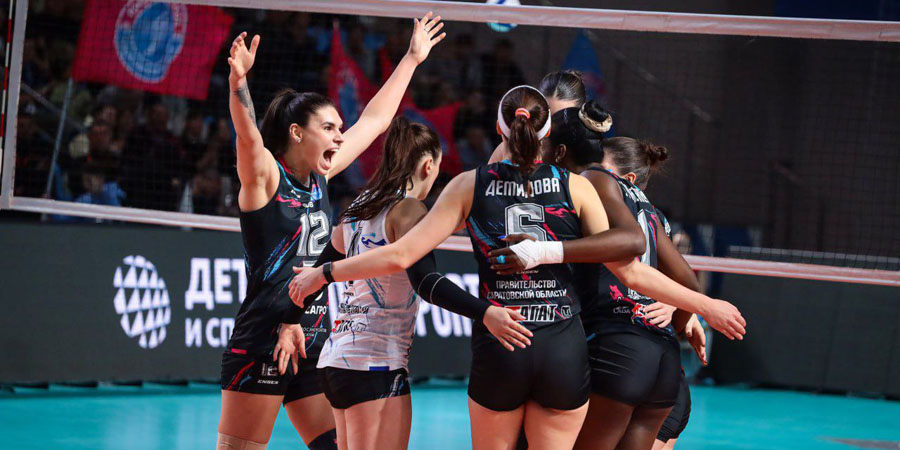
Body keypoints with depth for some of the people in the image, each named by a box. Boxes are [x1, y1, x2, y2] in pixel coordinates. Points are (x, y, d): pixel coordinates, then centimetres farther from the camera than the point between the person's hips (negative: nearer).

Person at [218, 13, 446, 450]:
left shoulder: (319, 179, 14)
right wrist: (238, 81, -47)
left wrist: (413, 58, 31)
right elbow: (248, 136, -28)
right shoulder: (264, 176, -6)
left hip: (312, 345, 8)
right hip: (260, 344, -7)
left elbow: (375, 119, 25)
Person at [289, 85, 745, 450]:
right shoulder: (576, 187, -1)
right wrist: (706, 306, 6)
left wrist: (323, 273, 9)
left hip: (497, 351, 0)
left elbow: (400, 255, -2)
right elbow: (629, 270, -3)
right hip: (564, 353, 0)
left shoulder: (470, 185, 1)